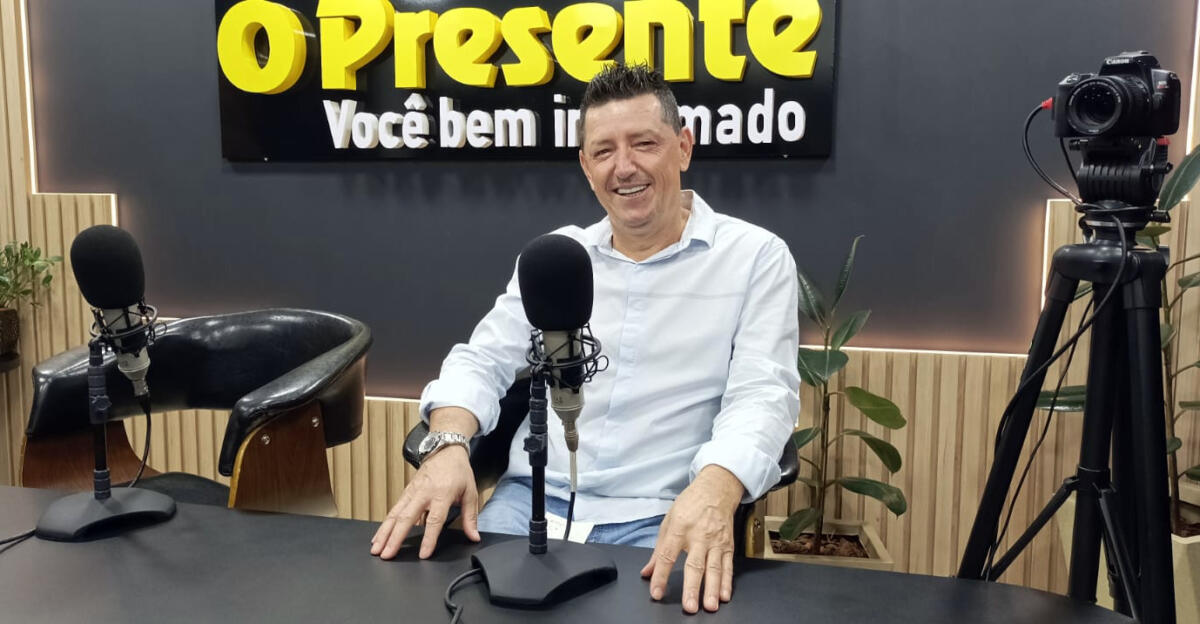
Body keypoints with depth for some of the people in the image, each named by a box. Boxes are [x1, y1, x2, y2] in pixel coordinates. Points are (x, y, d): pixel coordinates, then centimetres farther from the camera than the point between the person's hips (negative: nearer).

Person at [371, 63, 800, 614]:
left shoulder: (756, 256, 1)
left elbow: (762, 393, -10)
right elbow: (483, 361, 11)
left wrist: (713, 489, -31)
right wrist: (449, 445, -12)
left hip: (659, 520, -3)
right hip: (531, 499, 3)